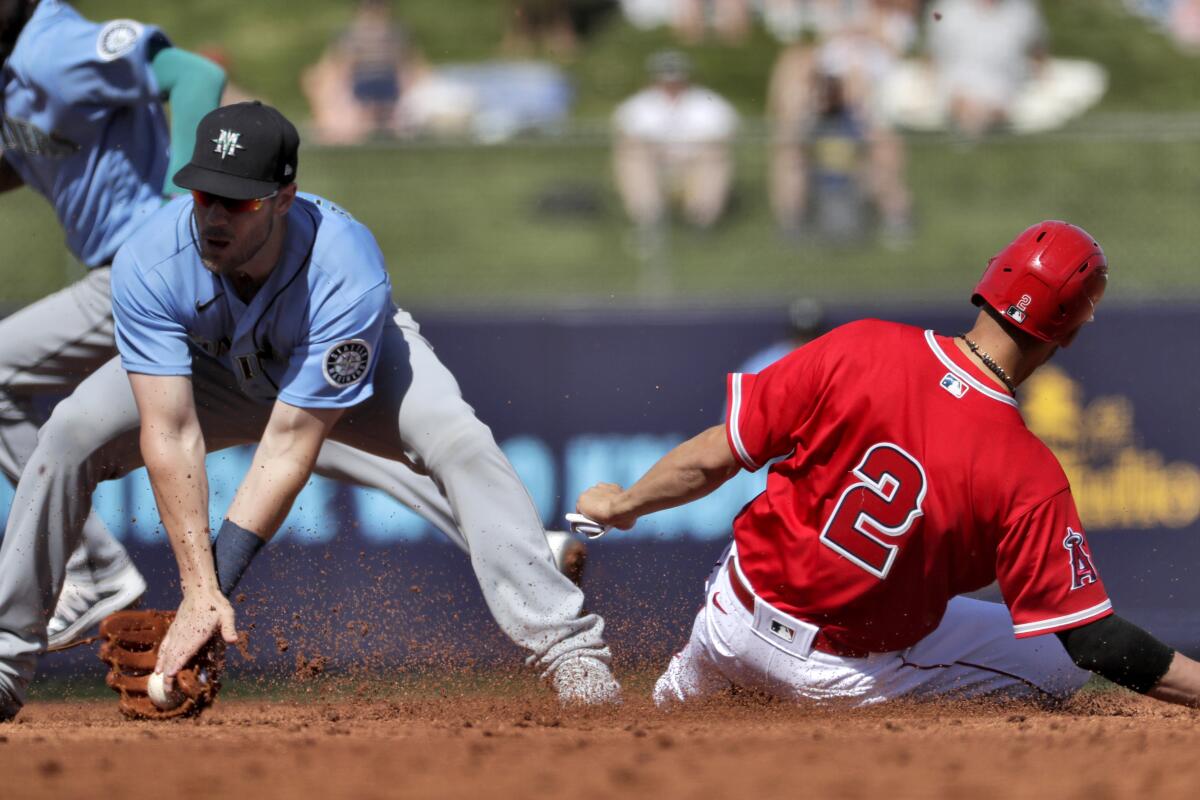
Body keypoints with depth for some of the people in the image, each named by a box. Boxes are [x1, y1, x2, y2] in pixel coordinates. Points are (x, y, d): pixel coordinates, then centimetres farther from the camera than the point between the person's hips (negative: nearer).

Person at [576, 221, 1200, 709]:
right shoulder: (1029, 476, -24)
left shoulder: (860, 349, -18)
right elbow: (1093, 637, -22)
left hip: (730, 621, 4)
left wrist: (623, 504, 8)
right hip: (839, 681, -4)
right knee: (1065, 659, 7)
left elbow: (713, 459, -10)